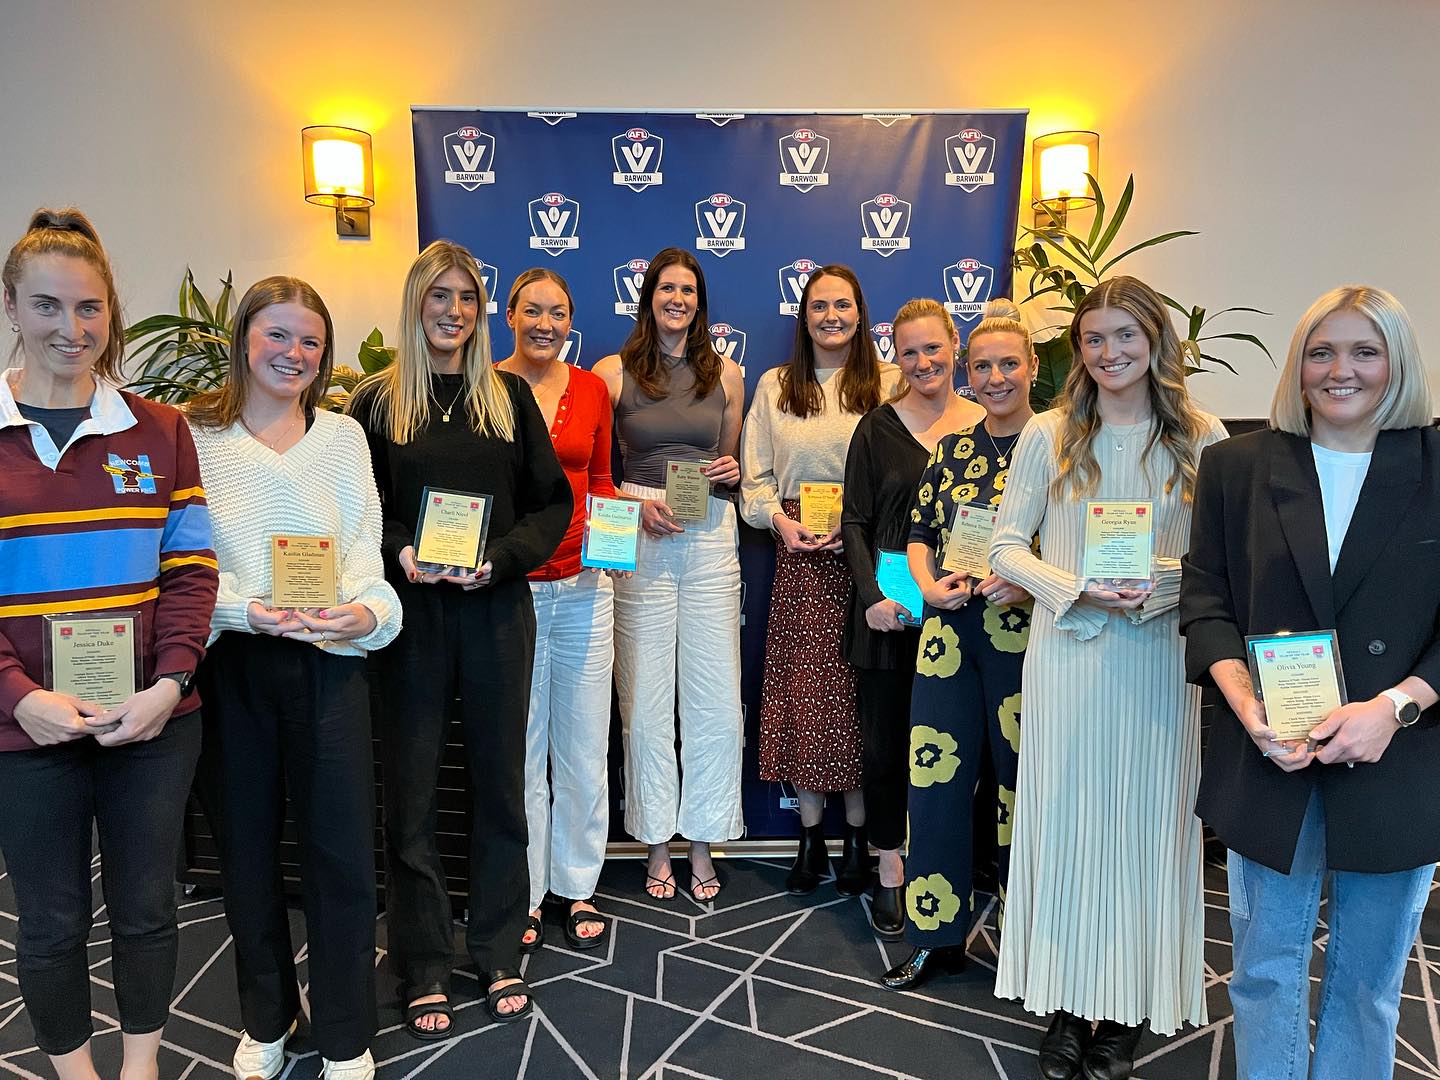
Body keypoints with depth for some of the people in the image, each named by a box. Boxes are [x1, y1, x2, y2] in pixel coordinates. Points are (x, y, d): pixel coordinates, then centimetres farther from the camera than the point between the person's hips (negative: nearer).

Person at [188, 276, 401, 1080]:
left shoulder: (343, 436, 8)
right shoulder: (196, 435, 3)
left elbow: (366, 552, 2)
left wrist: (366, 610, -18)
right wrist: (247, 609, -18)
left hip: (329, 661, 1)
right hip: (230, 664, 0)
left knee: (342, 847, 2)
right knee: (247, 844, 13)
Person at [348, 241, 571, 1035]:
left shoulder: (509, 395, 7)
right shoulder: (377, 401, 3)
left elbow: (553, 503, 4)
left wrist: (501, 558, -11)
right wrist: (398, 553, -15)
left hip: (496, 612, 2)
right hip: (409, 616, -1)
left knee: (500, 784, 10)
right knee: (410, 793, 5)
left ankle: (499, 955, 27)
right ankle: (424, 970, 22)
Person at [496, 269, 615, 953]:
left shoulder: (591, 389, 8)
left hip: (583, 587, 3)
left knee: (583, 747, 9)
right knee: (517, 749, 5)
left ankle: (577, 886, 27)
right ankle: (524, 895, 23)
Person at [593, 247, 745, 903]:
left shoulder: (726, 374, 11)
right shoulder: (613, 373, 3)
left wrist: (730, 475, -3)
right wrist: (637, 507, -11)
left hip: (710, 536, 2)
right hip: (637, 539, -2)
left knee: (715, 697, 2)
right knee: (645, 696, 3)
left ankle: (702, 840, 19)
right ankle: (657, 841, 19)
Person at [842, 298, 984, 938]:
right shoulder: (879, 428, 3)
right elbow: (855, 521, 1)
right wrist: (871, 595, -12)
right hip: (886, 614, -1)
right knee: (884, 742, 5)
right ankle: (890, 873, 21)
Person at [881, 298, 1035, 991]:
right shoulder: (951, 449, 12)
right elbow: (920, 531, 15)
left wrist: (1027, 582, -20)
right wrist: (928, 582, -3)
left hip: (1023, 629, -4)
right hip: (949, 627, 4)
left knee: (1022, 775, 6)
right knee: (935, 772, 5)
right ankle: (936, 935, 19)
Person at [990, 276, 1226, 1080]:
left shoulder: (1203, 437, 1)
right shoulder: (1049, 435, 2)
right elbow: (1007, 546, 2)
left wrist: (1164, 586, -16)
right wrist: (1078, 589, -14)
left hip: (1160, 661, 0)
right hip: (1068, 657, 0)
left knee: (1146, 824, 7)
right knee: (1065, 819, 6)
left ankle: (1128, 1011, 23)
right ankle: (1069, 1005, 21)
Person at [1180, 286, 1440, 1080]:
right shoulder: (1236, 466, 3)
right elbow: (1205, 602, 1)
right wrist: (1248, 706, -13)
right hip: (1268, 765, 1)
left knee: (1368, 983, 14)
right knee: (1265, 972, 12)